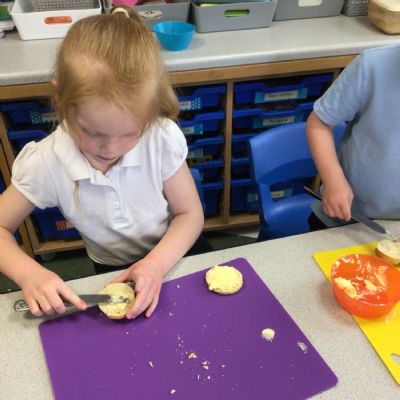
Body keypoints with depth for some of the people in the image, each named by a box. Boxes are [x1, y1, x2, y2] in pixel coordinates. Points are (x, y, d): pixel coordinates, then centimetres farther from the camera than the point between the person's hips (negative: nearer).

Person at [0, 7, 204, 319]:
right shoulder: (46, 163, -22)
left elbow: (190, 214, -11)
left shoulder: (163, 139, -23)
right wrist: (29, 274, -29)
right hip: (111, 274, 0)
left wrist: (158, 264, -29)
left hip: (174, 259, 1)